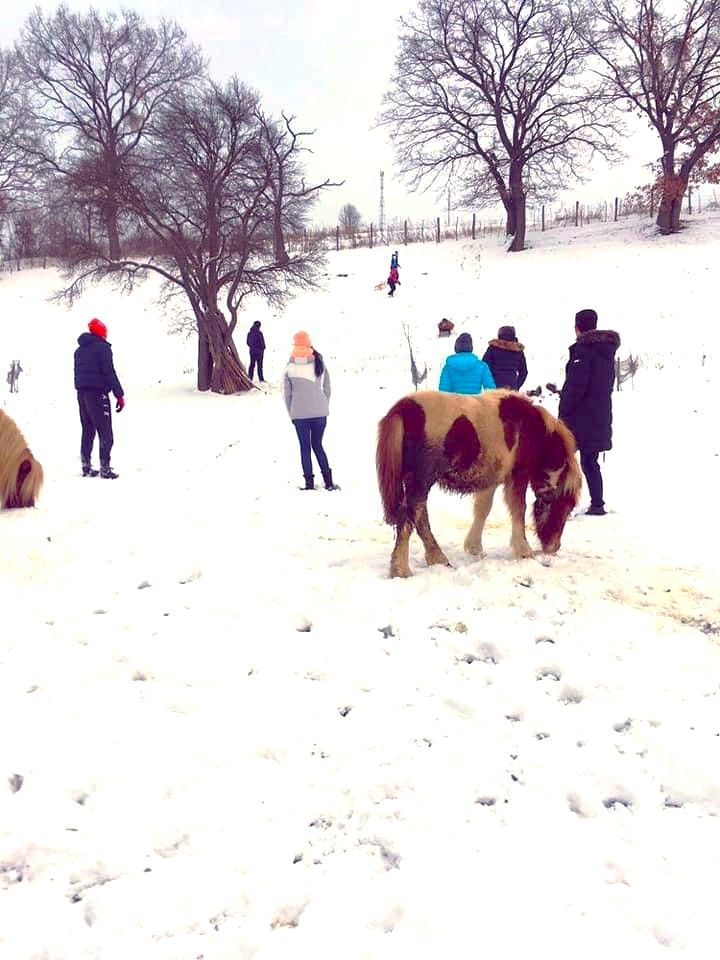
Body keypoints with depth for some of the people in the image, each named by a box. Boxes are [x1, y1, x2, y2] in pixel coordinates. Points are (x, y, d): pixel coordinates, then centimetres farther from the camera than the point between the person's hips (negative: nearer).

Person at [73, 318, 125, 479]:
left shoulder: (79, 350, 17)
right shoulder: (103, 347, -8)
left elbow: (77, 374, 18)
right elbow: (109, 373, -14)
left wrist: (81, 390, 19)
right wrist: (119, 395, -12)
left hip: (81, 393, 8)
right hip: (97, 393, -8)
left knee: (87, 431, 14)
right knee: (105, 432, -5)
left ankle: (86, 467, 15)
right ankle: (105, 468, -9)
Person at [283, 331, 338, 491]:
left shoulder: (290, 368, -4)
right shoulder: (320, 364, 1)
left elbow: (287, 394, 0)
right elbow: (327, 389, 6)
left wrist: (291, 414, 10)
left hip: (299, 413, -2)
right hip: (320, 412, 2)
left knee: (305, 447, 8)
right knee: (318, 445, 13)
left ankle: (309, 482, 7)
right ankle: (328, 482, 9)